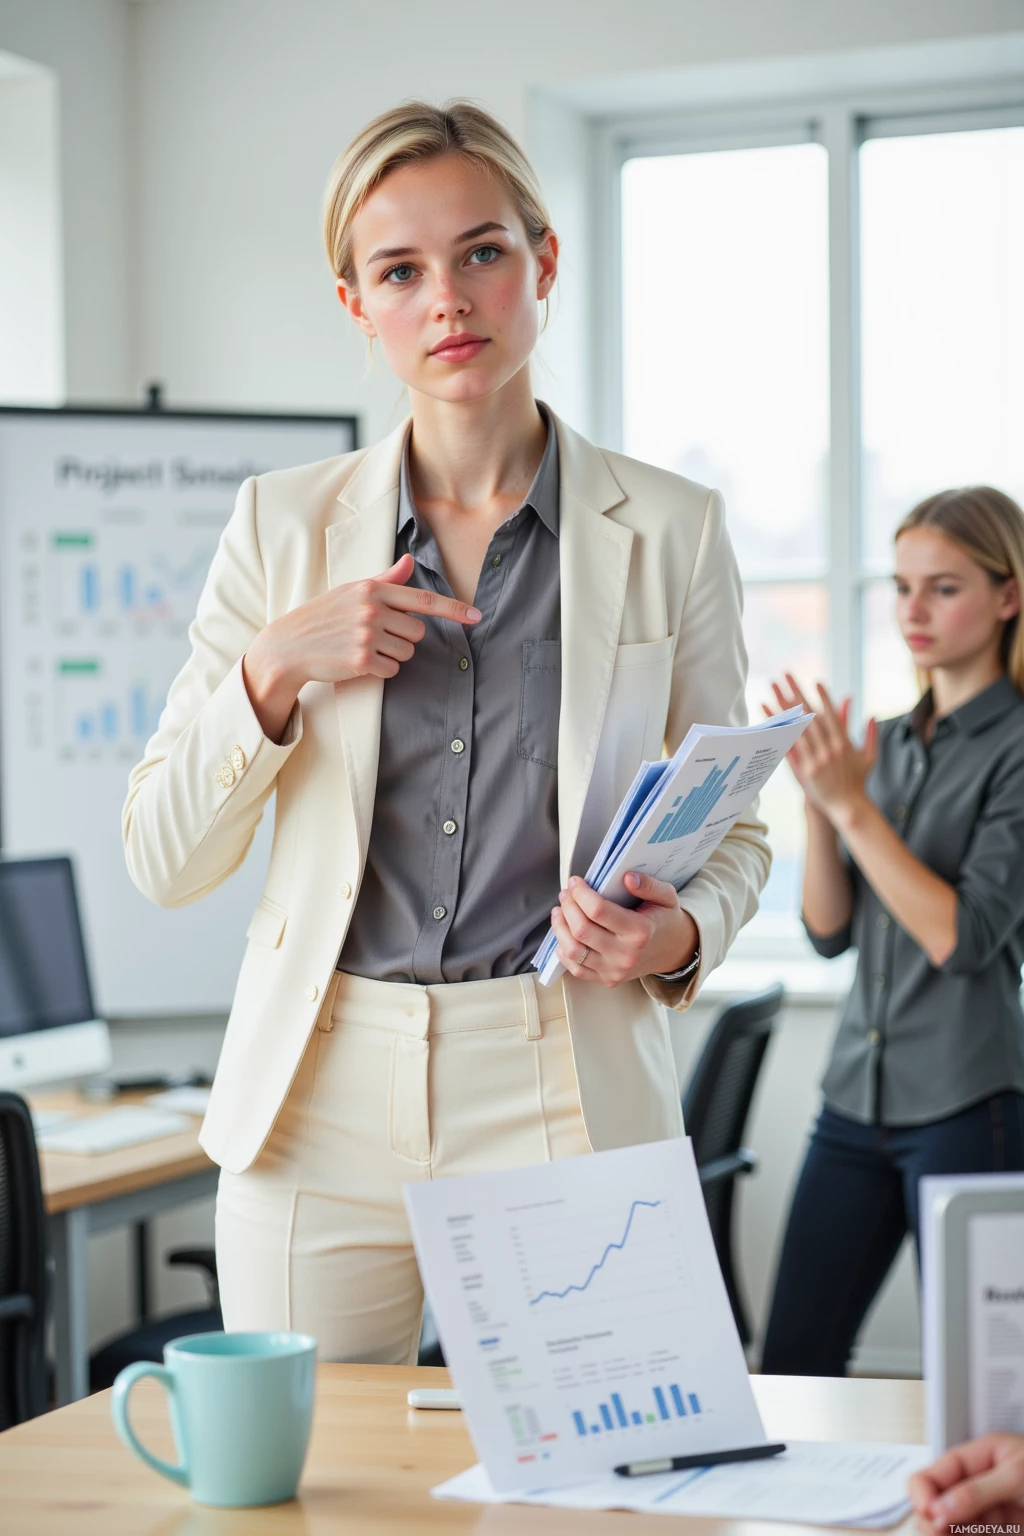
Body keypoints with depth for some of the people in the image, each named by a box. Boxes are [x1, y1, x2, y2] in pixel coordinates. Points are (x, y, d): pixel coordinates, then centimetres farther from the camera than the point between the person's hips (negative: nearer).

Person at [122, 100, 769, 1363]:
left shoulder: (670, 531, 2)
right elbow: (165, 862, 4)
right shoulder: (284, 525, 5)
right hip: (321, 1111, 1)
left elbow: (731, 831, 10)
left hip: (566, 1104, -1)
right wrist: (275, 673, -11)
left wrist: (678, 935, -11)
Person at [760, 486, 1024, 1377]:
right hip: (861, 1094, 6)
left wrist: (852, 804, -17)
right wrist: (819, 799, -6)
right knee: (789, 1369, 6)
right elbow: (830, 931, 8)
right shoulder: (891, 745, 12)